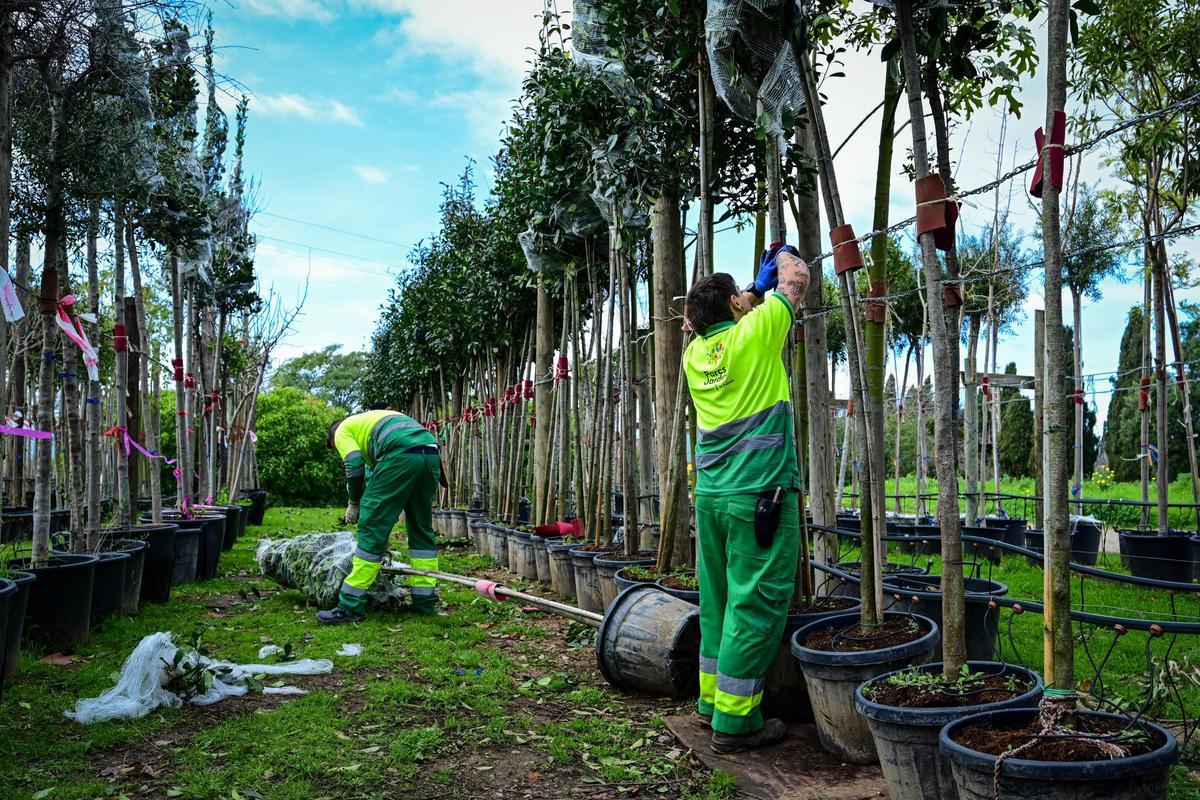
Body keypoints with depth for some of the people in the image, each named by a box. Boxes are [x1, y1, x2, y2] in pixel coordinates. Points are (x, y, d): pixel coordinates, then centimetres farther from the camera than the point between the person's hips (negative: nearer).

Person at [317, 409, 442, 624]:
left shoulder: (342, 430, 20)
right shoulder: (371, 420, 41)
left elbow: (355, 466, 2)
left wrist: (354, 503, 15)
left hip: (401, 456, -8)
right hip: (432, 455, 8)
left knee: (371, 530, -2)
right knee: (422, 530, 17)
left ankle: (350, 606, 0)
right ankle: (425, 600, 19)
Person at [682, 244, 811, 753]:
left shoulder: (695, 352, 10)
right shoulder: (754, 334, -6)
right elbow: (796, 279, 8)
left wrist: (760, 286, 39)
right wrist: (783, 255, 27)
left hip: (711, 493, 7)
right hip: (759, 492, -7)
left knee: (719, 600, 15)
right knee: (755, 604, -2)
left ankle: (713, 701, 25)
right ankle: (734, 721, 3)